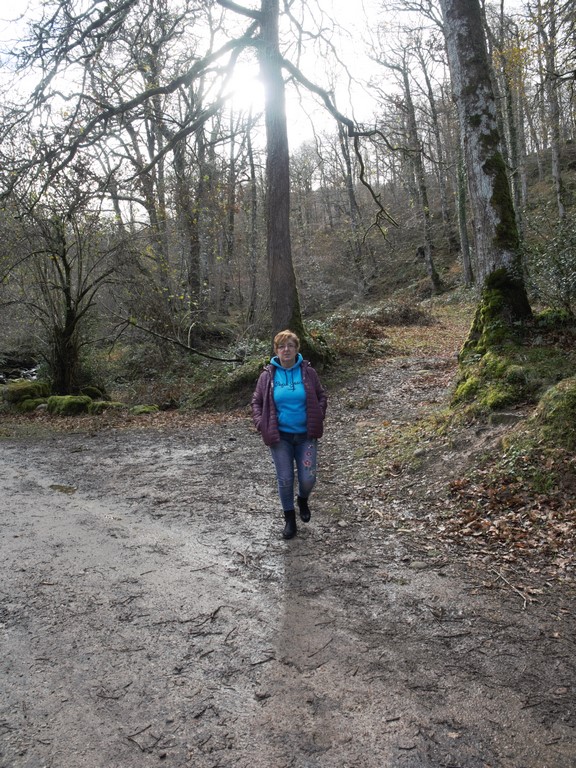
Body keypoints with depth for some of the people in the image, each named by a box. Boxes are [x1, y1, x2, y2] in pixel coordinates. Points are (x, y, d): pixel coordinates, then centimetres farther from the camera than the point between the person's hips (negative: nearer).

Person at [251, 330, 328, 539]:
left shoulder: (308, 372, -2)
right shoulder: (268, 375, -3)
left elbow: (322, 396, 9)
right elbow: (256, 402, 6)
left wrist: (317, 418, -2)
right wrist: (262, 425, -5)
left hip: (306, 435, 0)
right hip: (280, 436, 0)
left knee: (308, 479, -1)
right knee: (285, 480, 3)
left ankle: (303, 500, 35)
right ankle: (289, 520, 23)